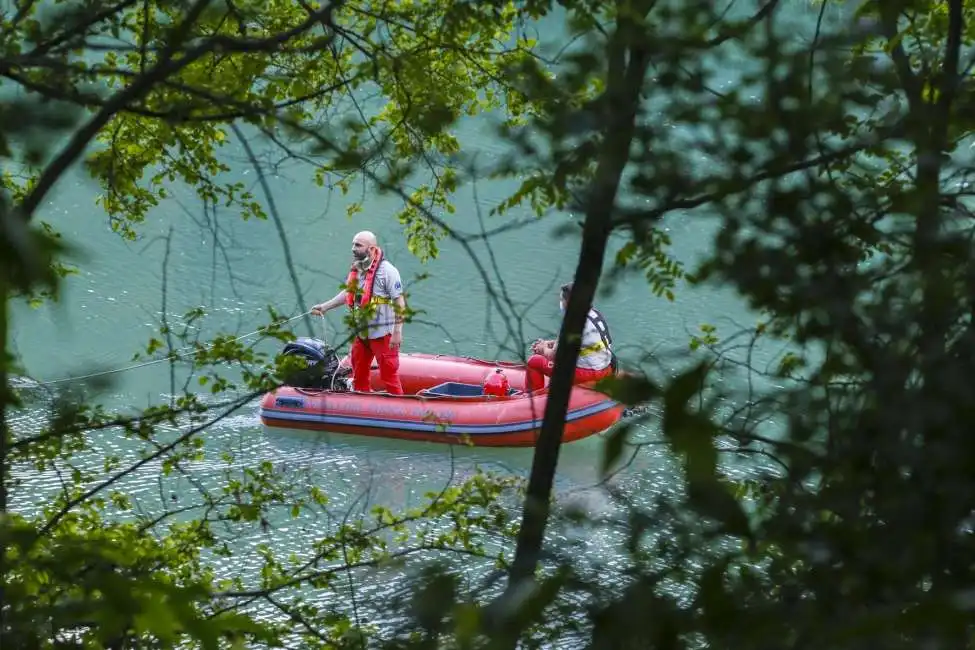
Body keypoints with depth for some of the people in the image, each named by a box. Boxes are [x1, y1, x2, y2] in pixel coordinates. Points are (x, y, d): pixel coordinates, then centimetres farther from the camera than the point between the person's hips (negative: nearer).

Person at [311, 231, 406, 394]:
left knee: (389, 375, -4)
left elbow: (399, 302, -16)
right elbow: (348, 293, 22)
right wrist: (324, 307, 14)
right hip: (361, 333, 8)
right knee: (359, 376, 17)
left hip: (383, 333, -8)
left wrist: (397, 333, -19)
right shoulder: (357, 269, 8)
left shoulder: (387, 270, -16)